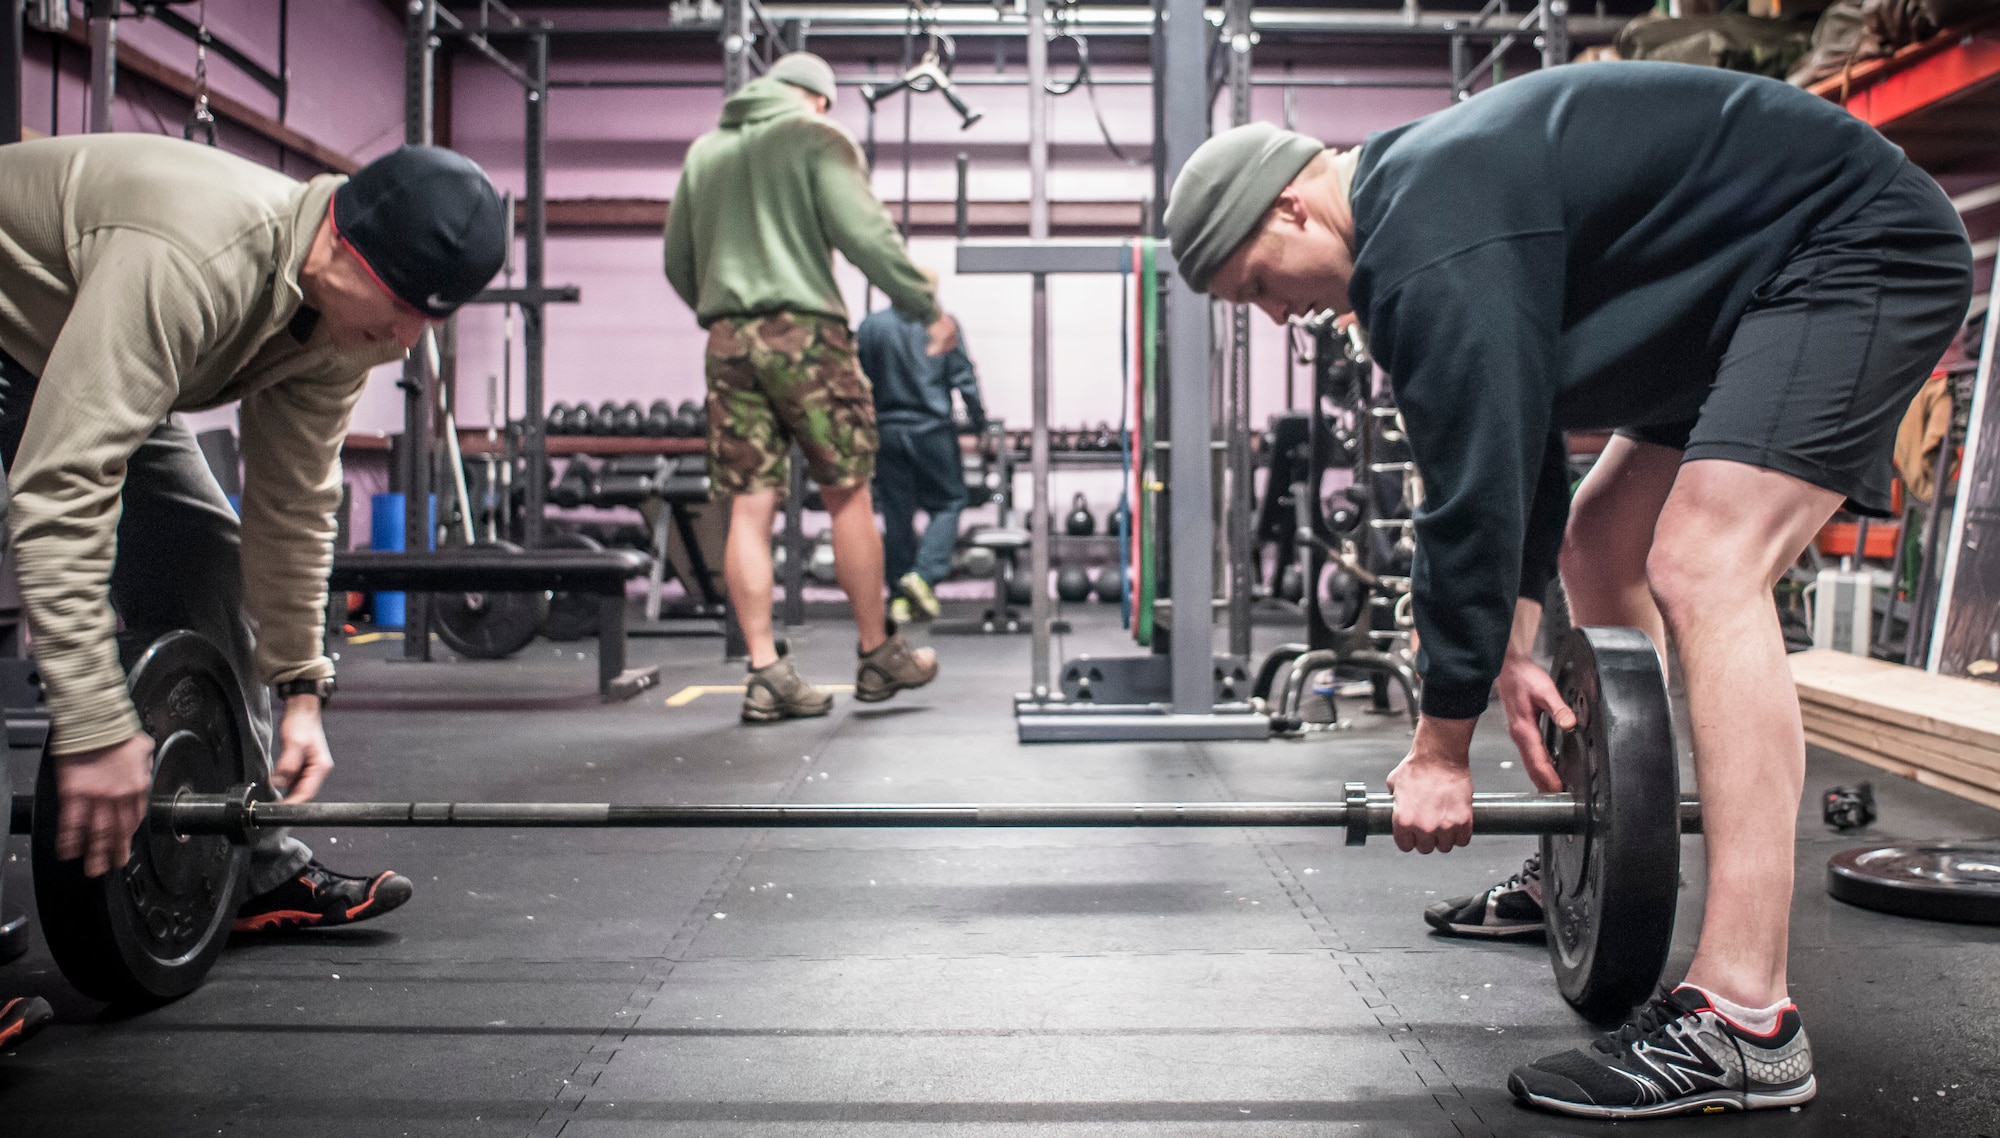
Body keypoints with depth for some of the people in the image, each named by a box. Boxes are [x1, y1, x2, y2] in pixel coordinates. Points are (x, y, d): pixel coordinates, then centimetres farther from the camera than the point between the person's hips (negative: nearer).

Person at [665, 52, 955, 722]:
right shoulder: (818, 138, 2)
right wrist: (927, 307, -1)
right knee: (848, 497, 5)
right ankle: (877, 656, 14)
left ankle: (767, 673, 2)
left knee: (750, 509, 3)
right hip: (804, 332, -5)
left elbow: (677, 262, 20)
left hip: (726, 340, 5)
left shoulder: (704, 151, 19)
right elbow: (865, 233, -8)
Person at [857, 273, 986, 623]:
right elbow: (964, 377, -4)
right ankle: (924, 574, -11)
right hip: (932, 430, -3)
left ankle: (900, 596, 8)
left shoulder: (870, 326, 5)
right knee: (947, 503, 8)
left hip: (887, 431, 3)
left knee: (896, 514, 8)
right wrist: (978, 419, 7)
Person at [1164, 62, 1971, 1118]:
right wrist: (1515, 648, 5)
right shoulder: (1416, 194, 7)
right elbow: (1511, 445, 10)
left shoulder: (1435, 249, -26)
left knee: (1700, 569, -25)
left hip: (1858, 255, -11)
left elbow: (1476, 493, -26)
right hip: (1750, 289, 11)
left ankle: (1742, 1023, -27)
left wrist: (1441, 747, -19)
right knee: (1598, 542, 15)